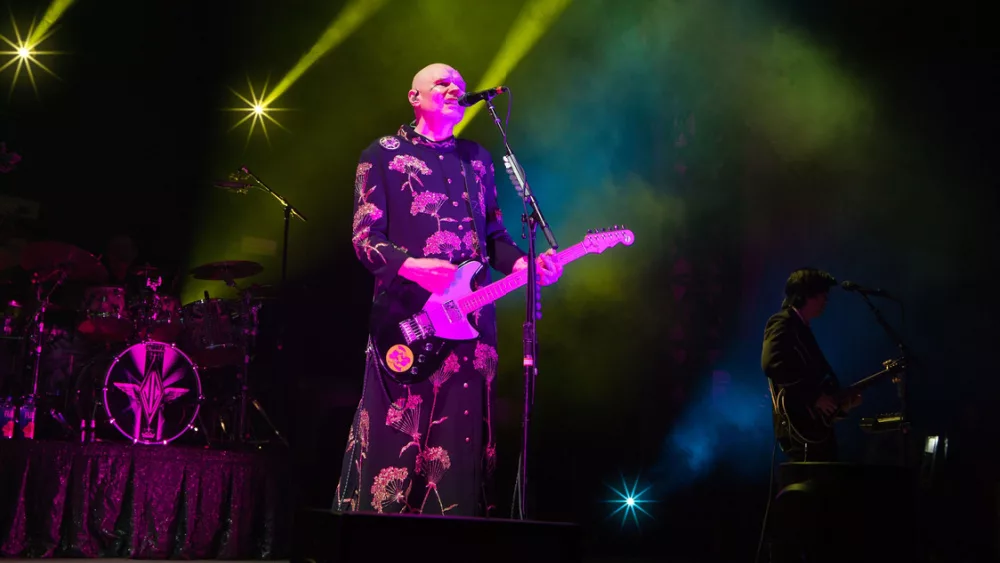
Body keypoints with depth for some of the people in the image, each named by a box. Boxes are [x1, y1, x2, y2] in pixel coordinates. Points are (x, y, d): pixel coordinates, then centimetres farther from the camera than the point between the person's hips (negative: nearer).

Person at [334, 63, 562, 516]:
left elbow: (495, 237, 18)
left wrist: (523, 264, -3)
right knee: (397, 442, -6)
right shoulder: (383, 155, 4)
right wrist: (412, 265, -22)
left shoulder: (478, 159, 19)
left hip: (470, 319, 5)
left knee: (461, 442, 4)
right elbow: (365, 238, -4)